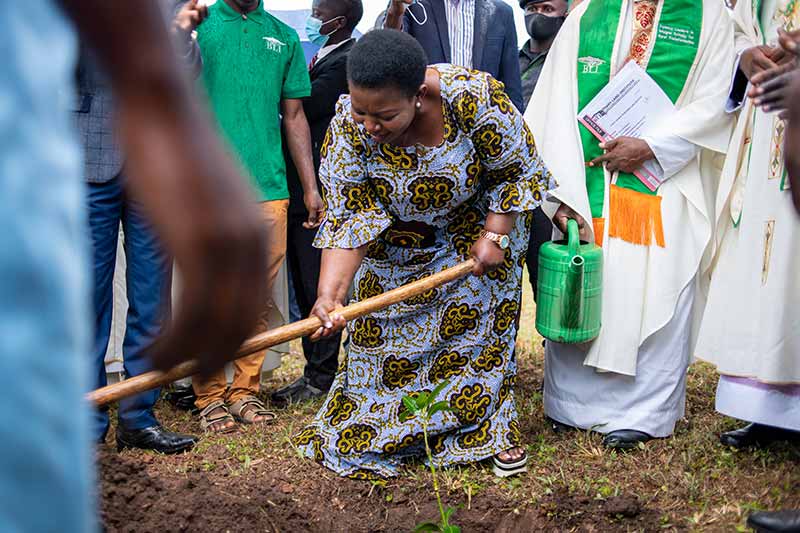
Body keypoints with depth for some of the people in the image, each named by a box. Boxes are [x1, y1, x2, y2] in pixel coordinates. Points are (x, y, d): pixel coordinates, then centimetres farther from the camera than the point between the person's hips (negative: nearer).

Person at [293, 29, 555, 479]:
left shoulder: (474, 98, -34)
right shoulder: (348, 128, -28)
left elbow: (518, 171, -17)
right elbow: (349, 218, -27)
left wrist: (494, 235, -22)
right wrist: (331, 294, -39)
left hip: (475, 232, -1)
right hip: (396, 247, 2)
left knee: (478, 323, 5)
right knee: (378, 333, 3)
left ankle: (496, 431, 22)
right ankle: (372, 433, 22)